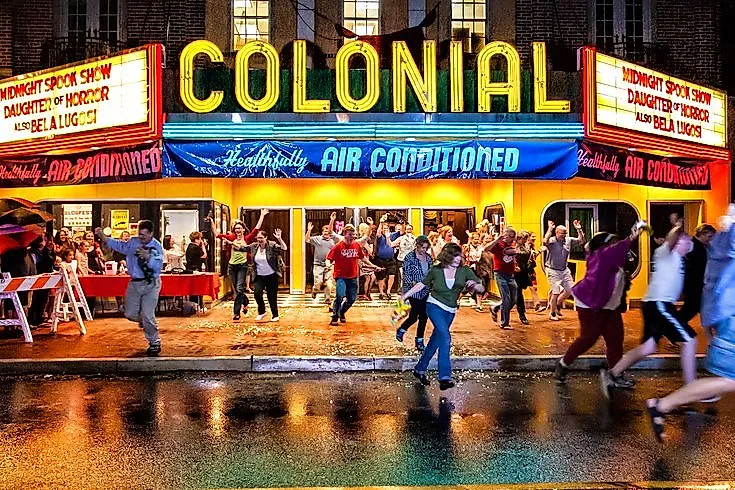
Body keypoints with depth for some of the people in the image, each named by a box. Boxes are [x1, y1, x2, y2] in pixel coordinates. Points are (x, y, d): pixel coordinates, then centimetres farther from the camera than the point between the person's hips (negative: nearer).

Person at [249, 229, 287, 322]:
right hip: (259, 276, 4)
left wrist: (279, 238, -33)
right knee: (257, 293, -12)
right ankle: (261, 312, 11)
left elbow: (284, 248, -22)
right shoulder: (254, 246, 3)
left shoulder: (272, 245, -11)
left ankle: (275, 315, 21)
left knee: (272, 296, 3)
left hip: (271, 276, -3)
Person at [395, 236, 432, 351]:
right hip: (414, 291, -6)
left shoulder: (428, 257, 7)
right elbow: (406, 275, -12)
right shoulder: (409, 257, -10)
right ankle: (401, 330, 27)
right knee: (414, 316, -3)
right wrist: (413, 283, -28)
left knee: (424, 316, 5)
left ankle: (419, 341, 20)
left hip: (425, 291, 6)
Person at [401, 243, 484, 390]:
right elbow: (422, 284, 8)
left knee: (435, 342, 11)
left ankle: (420, 369, 28)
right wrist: (405, 295, 7)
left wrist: (474, 285, -26)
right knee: (445, 338, -21)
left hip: (450, 311, 4)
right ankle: (444, 377, -20)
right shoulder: (436, 270, -7)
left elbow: (481, 289, -4)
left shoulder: (464, 271, -4)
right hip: (435, 306, -4)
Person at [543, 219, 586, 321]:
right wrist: (550, 229, -32)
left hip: (565, 270, 7)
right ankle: (552, 314, 8)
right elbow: (545, 242, -39)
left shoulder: (569, 240, 2)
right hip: (553, 271, -7)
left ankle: (558, 305, 32)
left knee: (570, 290, 10)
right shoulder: (551, 241, -17)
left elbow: (581, 241, 4)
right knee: (556, 292, -7)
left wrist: (579, 230, -8)